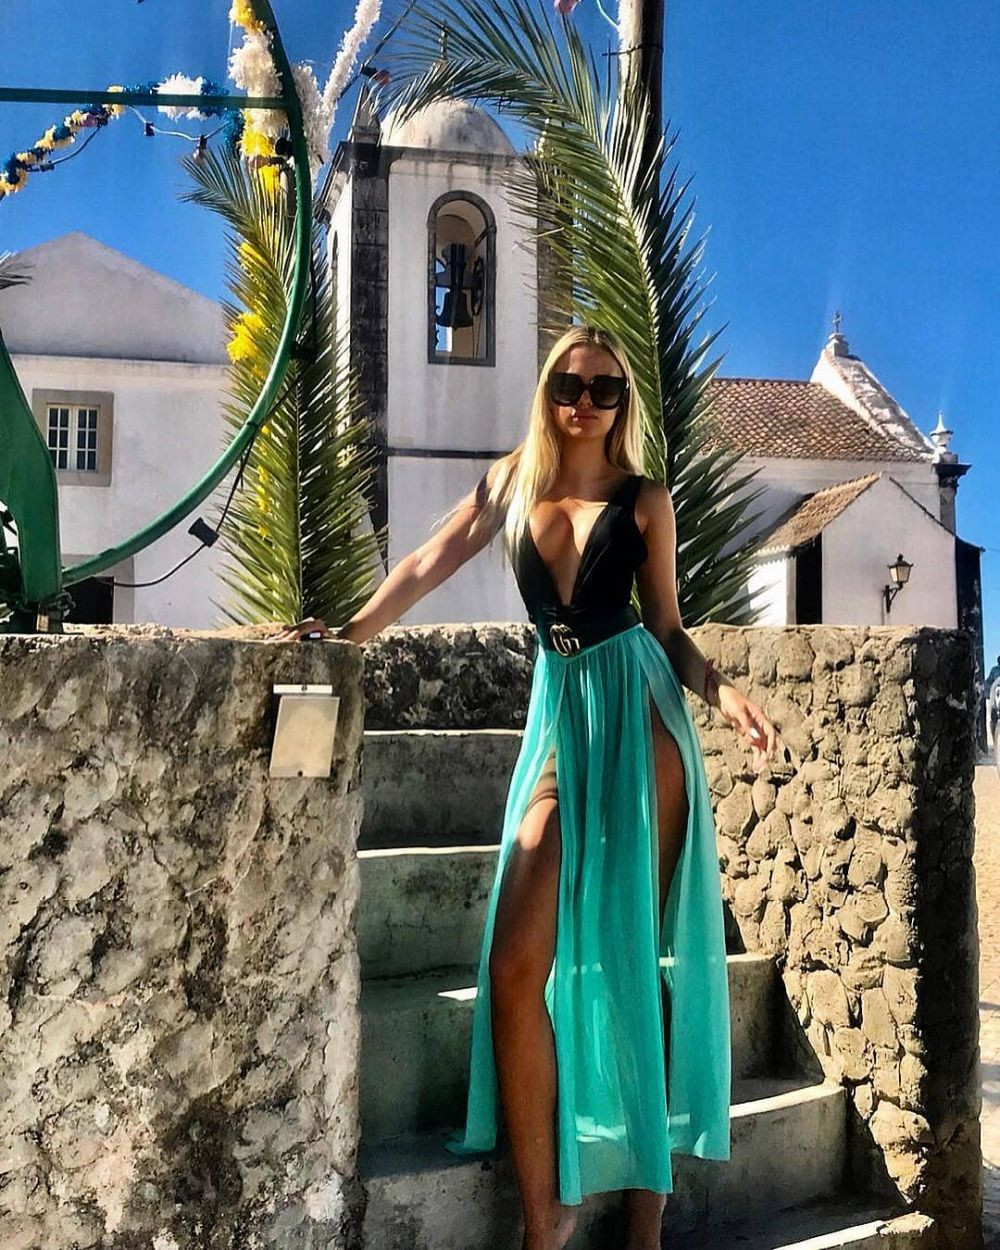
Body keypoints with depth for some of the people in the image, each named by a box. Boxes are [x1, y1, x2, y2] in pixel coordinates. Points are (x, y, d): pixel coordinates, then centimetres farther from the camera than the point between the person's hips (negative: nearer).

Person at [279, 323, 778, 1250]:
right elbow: (426, 567, 12)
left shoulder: (644, 501, 6)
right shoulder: (513, 480, 12)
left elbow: (668, 630, 9)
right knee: (516, 965, -9)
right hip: (558, 714, 2)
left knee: (637, 956, 0)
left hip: (637, 713, -2)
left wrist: (724, 694, -8)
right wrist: (347, 635, 4)